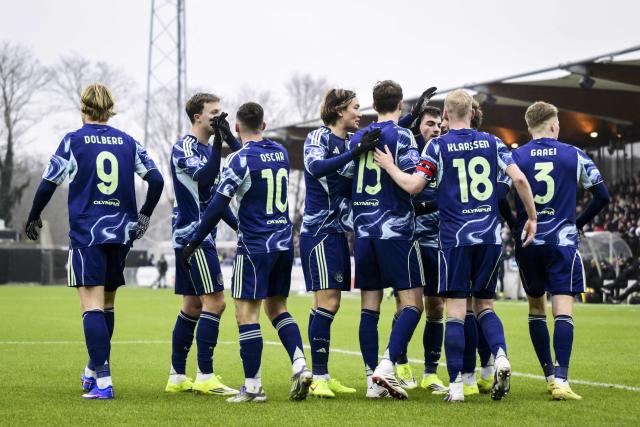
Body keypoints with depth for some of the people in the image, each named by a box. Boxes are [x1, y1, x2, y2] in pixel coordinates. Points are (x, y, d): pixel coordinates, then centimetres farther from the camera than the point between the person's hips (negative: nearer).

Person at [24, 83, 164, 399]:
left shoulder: (73, 141, -2)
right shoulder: (127, 142, 8)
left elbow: (48, 184, -1)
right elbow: (156, 180, 5)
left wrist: (33, 218, 14)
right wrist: (144, 216, 19)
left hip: (87, 234, -4)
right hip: (121, 234, 4)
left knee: (92, 307, -9)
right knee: (107, 305, 17)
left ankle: (103, 381, -18)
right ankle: (93, 370, 30)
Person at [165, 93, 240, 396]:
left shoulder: (206, 147, 17)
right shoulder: (184, 147, -11)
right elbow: (204, 177, -28)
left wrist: (237, 224, 19)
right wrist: (219, 143, -33)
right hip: (193, 236, -10)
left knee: (193, 305, 10)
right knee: (214, 301, -12)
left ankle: (177, 377, 15)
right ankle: (205, 377, -11)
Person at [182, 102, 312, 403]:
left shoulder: (240, 159, -12)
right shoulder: (280, 153, 7)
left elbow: (217, 207, -13)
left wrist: (193, 244, -7)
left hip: (254, 246, -7)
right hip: (284, 242, 7)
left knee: (246, 313, -2)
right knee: (277, 308, 17)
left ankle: (253, 386, -2)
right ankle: (300, 365, -1)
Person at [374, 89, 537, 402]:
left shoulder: (438, 146, -1)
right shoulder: (492, 142, 8)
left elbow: (413, 186, -8)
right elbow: (519, 179, 1)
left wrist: (389, 166, 8)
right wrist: (532, 217, 12)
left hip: (456, 237, -3)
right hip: (490, 235, 3)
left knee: (456, 311, -1)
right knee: (484, 304, 15)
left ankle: (456, 386, -4)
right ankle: (500, 356, -11)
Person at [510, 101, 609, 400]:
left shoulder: (514, 158, 1)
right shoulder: (574, 156, 1)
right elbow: (602, 196, 3)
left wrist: (518, 227, 12)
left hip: (528, 244, 2)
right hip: (563, 242, -2)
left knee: (536, 307, 18)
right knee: (563, 310, -7)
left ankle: (550, 376, 21)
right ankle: (560, 380, -21)